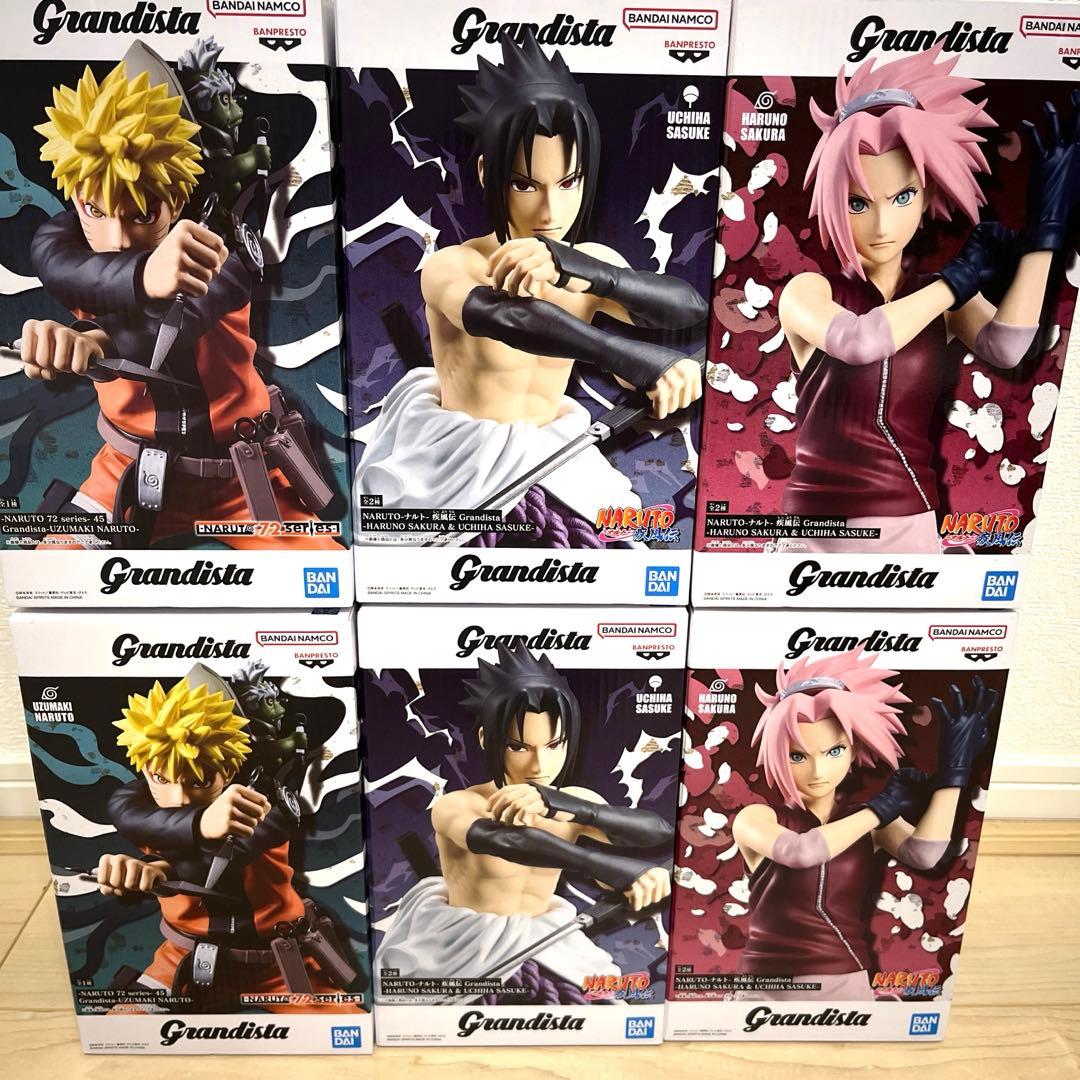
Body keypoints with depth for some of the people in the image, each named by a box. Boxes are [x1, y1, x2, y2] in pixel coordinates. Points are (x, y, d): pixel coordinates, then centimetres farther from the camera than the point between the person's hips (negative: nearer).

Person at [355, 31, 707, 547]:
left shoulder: (593, 262, -2)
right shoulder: (448, 267, -16)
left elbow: (689, 305, -22)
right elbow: (505, 318, -40)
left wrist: (579, 268, -39)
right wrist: (641, 360, -54)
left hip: (551, 466, 4)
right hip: (458, 473, -3)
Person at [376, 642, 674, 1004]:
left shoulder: (576, 802, -7)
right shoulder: (454, 807, -18)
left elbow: (662, 835, -24)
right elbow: (503, 840, -41)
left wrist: (559, 804, -39)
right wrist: (629, 871, -48)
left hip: (542, 951, 2)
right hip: (461, 958, -2)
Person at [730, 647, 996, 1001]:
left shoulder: (868, 821, 5)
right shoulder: (756, 818, -4)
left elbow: (923, 854, -14)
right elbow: (798, 851, -25)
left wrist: (952, 766, -12)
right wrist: (879, 809, -13)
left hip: (848, 985, 2)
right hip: (770, 989, -2)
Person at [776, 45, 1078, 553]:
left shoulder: (942, 296, 7)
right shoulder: (807, 291, -3)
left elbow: (1004, 348, -14)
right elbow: (856, 340, -24)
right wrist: (958, 278, -10)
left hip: (912, 526, 3)